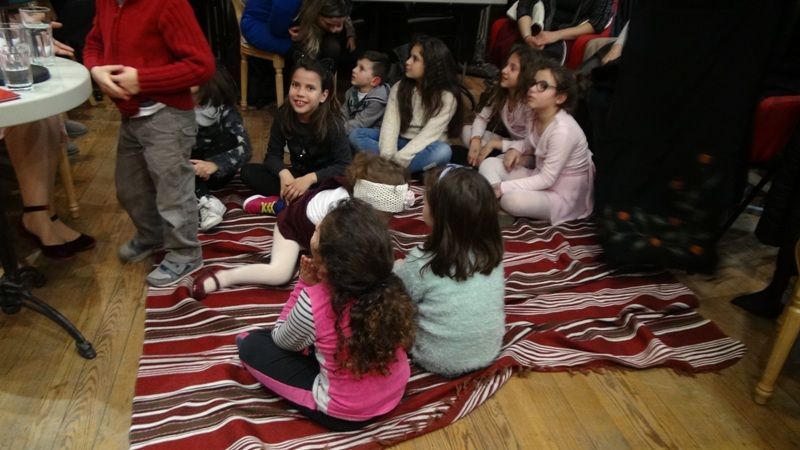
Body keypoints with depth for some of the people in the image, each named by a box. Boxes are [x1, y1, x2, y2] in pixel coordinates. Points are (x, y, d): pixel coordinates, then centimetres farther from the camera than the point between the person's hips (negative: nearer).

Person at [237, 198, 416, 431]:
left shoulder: (313, 303, -30)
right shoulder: (390, 286, -17)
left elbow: (282, 340, -4)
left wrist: (305, 286, -8)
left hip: (343, 414, -5)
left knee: (251, 345, 5)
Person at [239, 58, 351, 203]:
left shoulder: (332, 123, -22)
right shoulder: (284, 114, -12)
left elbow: (344, 166, -25)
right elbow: (273, 154, -9)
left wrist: (310, 178, -38)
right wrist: (284, 173, -32)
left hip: (322, 179, -4)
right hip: (296, 175, 4)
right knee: (248, 171, -14)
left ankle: (285, 201, -25)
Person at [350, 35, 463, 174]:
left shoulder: (446, 97, -14)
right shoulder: (400, 88, -2)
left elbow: (428, 135, -23)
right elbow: (390, 124, -13)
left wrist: (397, 160, -33)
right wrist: (387, 157, -29)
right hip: (401, 142, 4)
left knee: (443, 151, -37)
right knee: (356, 134, -15)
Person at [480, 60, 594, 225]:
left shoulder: (563, 130, -28)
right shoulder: (537, 116, -3)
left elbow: (547, 179, -26)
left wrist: (503, 187, -25)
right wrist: (516, 148, -6)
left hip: (563, 195, -8)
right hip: (541, 178, 8)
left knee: (513, 200, -33)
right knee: (489, 164, -7)